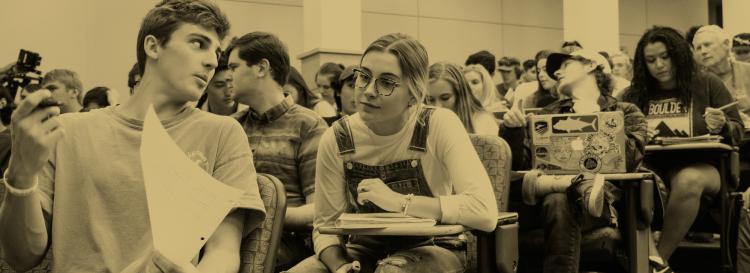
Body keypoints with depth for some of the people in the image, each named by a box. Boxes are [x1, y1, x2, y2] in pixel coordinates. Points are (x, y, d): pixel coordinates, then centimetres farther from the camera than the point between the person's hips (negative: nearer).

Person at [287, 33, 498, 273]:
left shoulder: (439, 126, -16)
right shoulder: (336, 139, -7)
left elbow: (486, 213, -27)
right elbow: (326, 225, -1)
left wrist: (400, 202, -28)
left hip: (426, 251, -3)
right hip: (362, 252, 3)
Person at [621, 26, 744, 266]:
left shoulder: (707, 85, 8)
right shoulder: (636, 93, 12)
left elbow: (738, 132, 7)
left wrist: (722, 127, -17)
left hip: (699, 166, -1)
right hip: (653, 167, 1)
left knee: (688, 181, -37)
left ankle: (660, 258, -22)